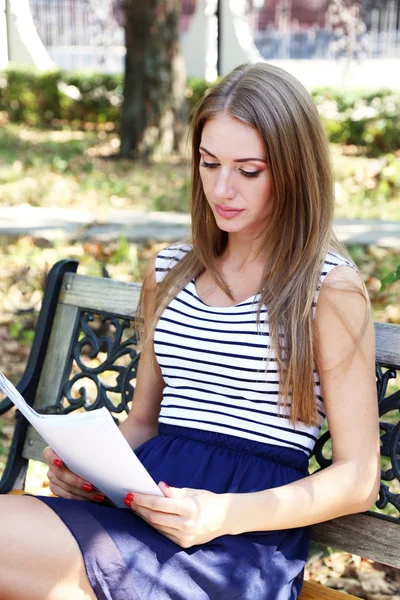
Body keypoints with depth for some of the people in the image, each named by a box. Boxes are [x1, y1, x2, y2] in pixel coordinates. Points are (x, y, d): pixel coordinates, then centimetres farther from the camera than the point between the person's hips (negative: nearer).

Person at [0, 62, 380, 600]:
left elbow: (359, 478, -3)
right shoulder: (169, 273, 17)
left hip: (245, 546, -6)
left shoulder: (329, 288, -1)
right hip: (142, 504, 6)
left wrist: (227, 515, -17)